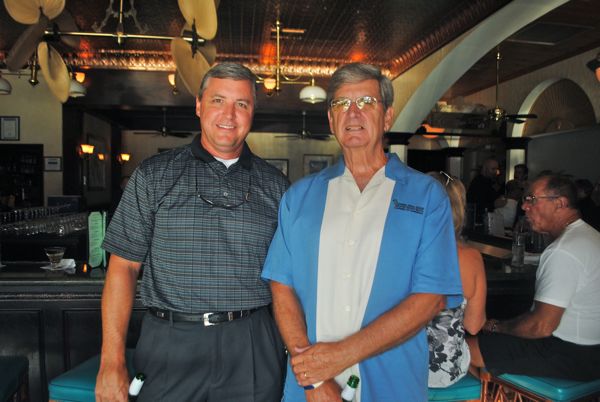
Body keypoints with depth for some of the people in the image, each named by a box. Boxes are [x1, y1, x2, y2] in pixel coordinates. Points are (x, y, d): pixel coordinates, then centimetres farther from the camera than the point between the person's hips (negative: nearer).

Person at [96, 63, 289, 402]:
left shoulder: (276, 185, 5)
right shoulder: (153, 176, 1)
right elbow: (124, 266, -1)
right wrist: (112, 361, -5)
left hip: (253, 351, 1)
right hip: (172, 346, -1)